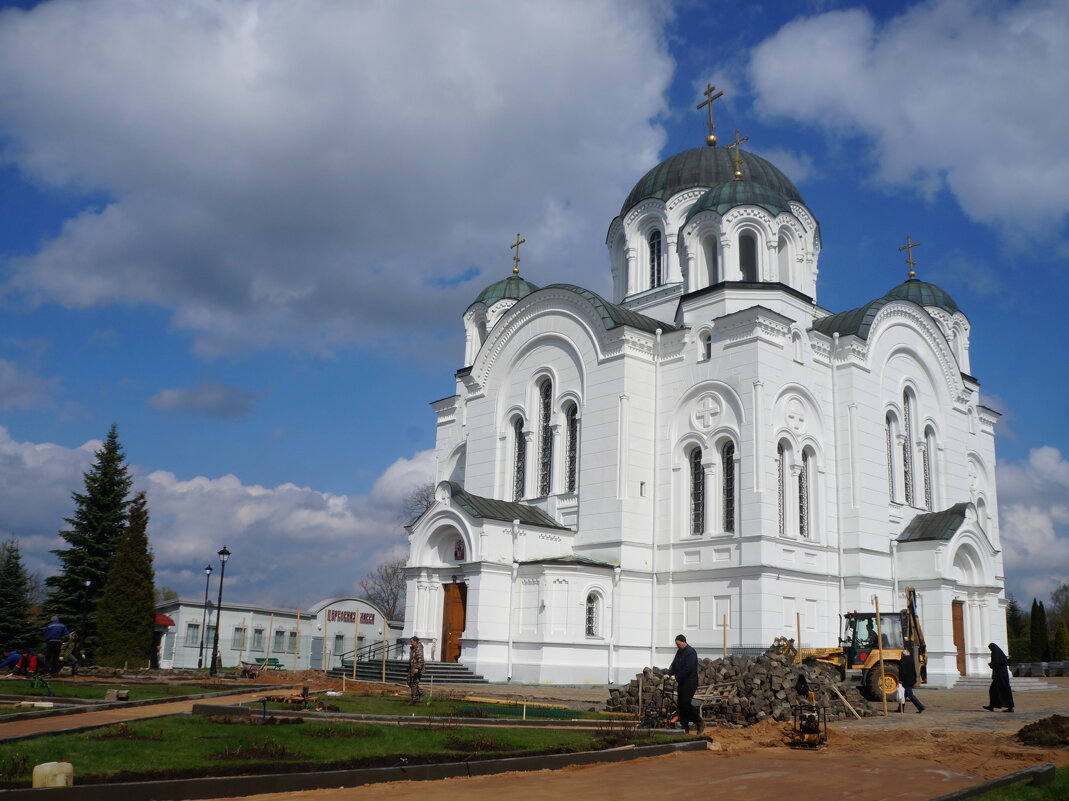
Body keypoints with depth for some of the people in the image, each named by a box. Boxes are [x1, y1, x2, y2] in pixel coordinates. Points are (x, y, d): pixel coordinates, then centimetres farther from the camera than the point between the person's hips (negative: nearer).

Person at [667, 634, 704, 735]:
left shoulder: (691, 652, -16)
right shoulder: (679, 652, 13)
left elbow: (688, 669, -23)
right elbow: (674, 665, 14)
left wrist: (677, 677, -24)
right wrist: (669, 674, -3)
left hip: (690, 682, -9)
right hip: (681, 682, 9)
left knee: (685, 704, -13)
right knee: (680, 705, 7)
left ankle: (700, 722, 3)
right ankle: (685, 727, 13)